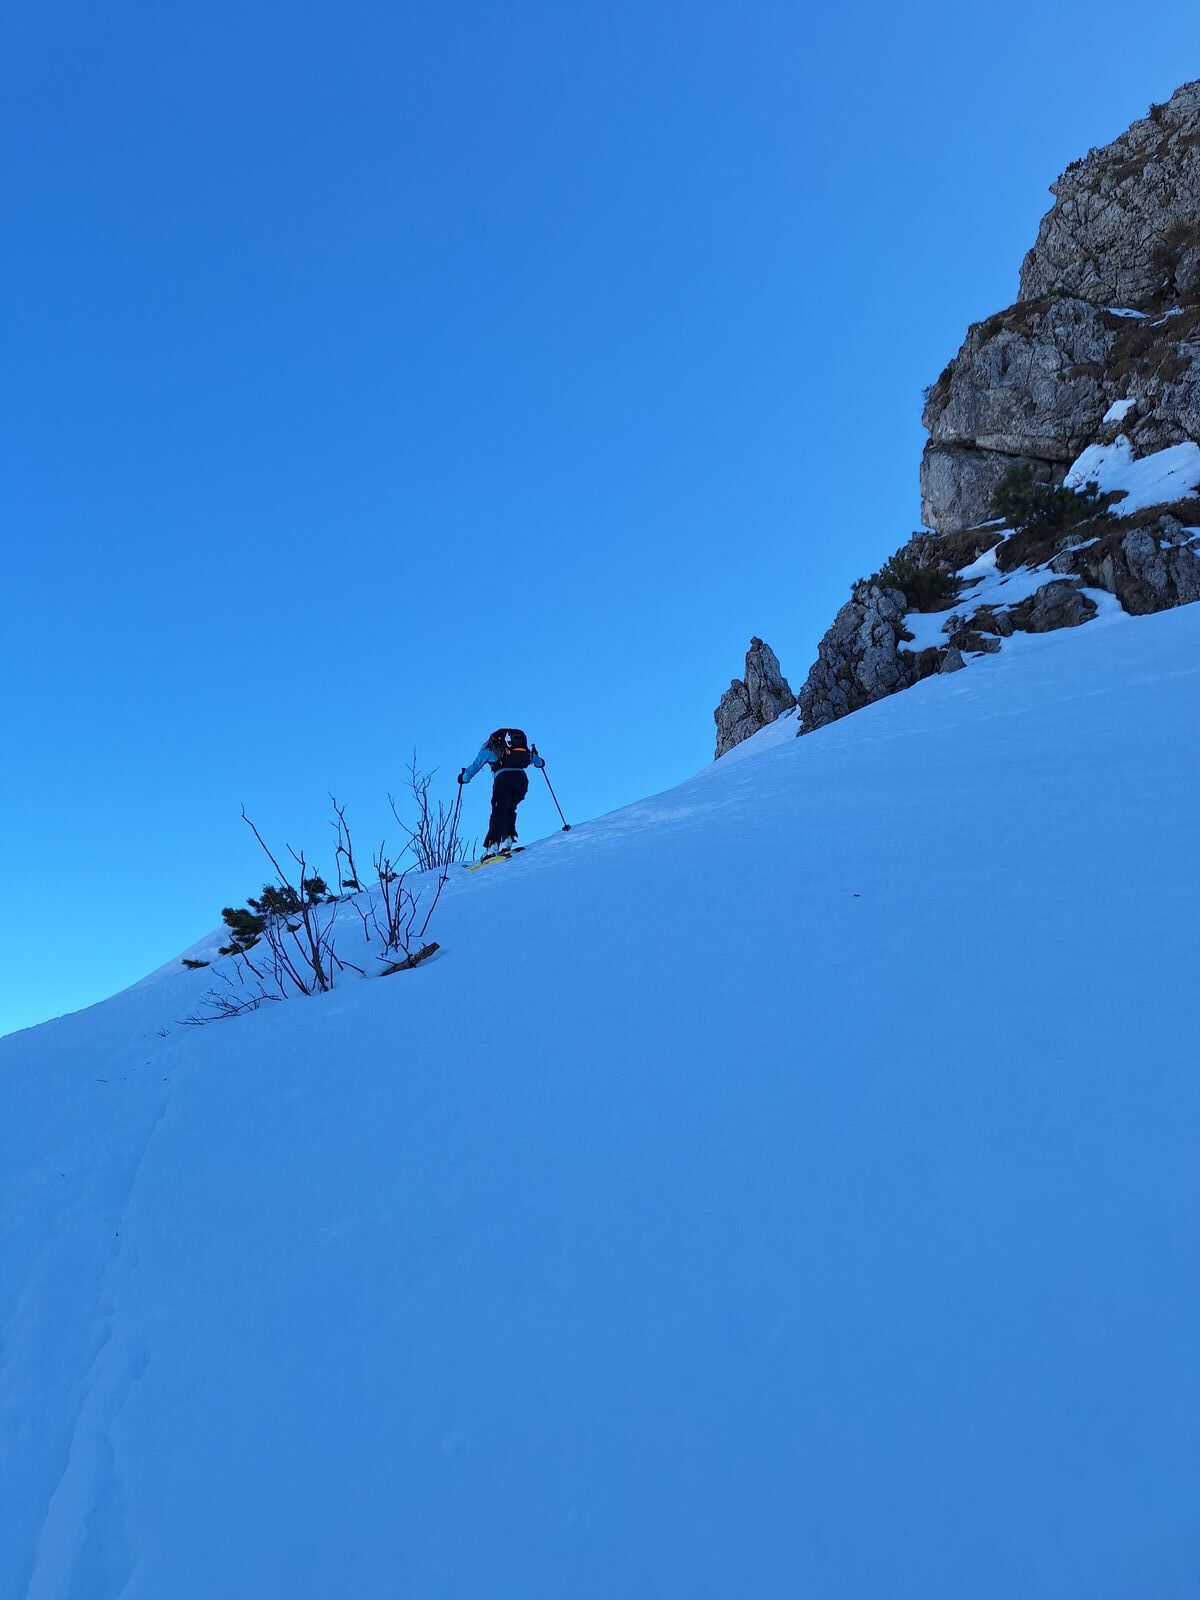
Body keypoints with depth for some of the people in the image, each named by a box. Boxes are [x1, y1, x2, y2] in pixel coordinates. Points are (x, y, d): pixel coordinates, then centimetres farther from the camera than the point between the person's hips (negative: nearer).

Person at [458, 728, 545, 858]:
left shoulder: (491, 746, 20)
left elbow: (477, 764, 22)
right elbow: (535, 759, 35)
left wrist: (464, 778, 37)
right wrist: (539, 762, 59)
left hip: (503, 777, -3)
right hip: (522, 778, 3)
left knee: (498, 813, -4)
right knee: (510, 810, 20)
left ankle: (492, 845, -18)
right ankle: (507, 839, 4)